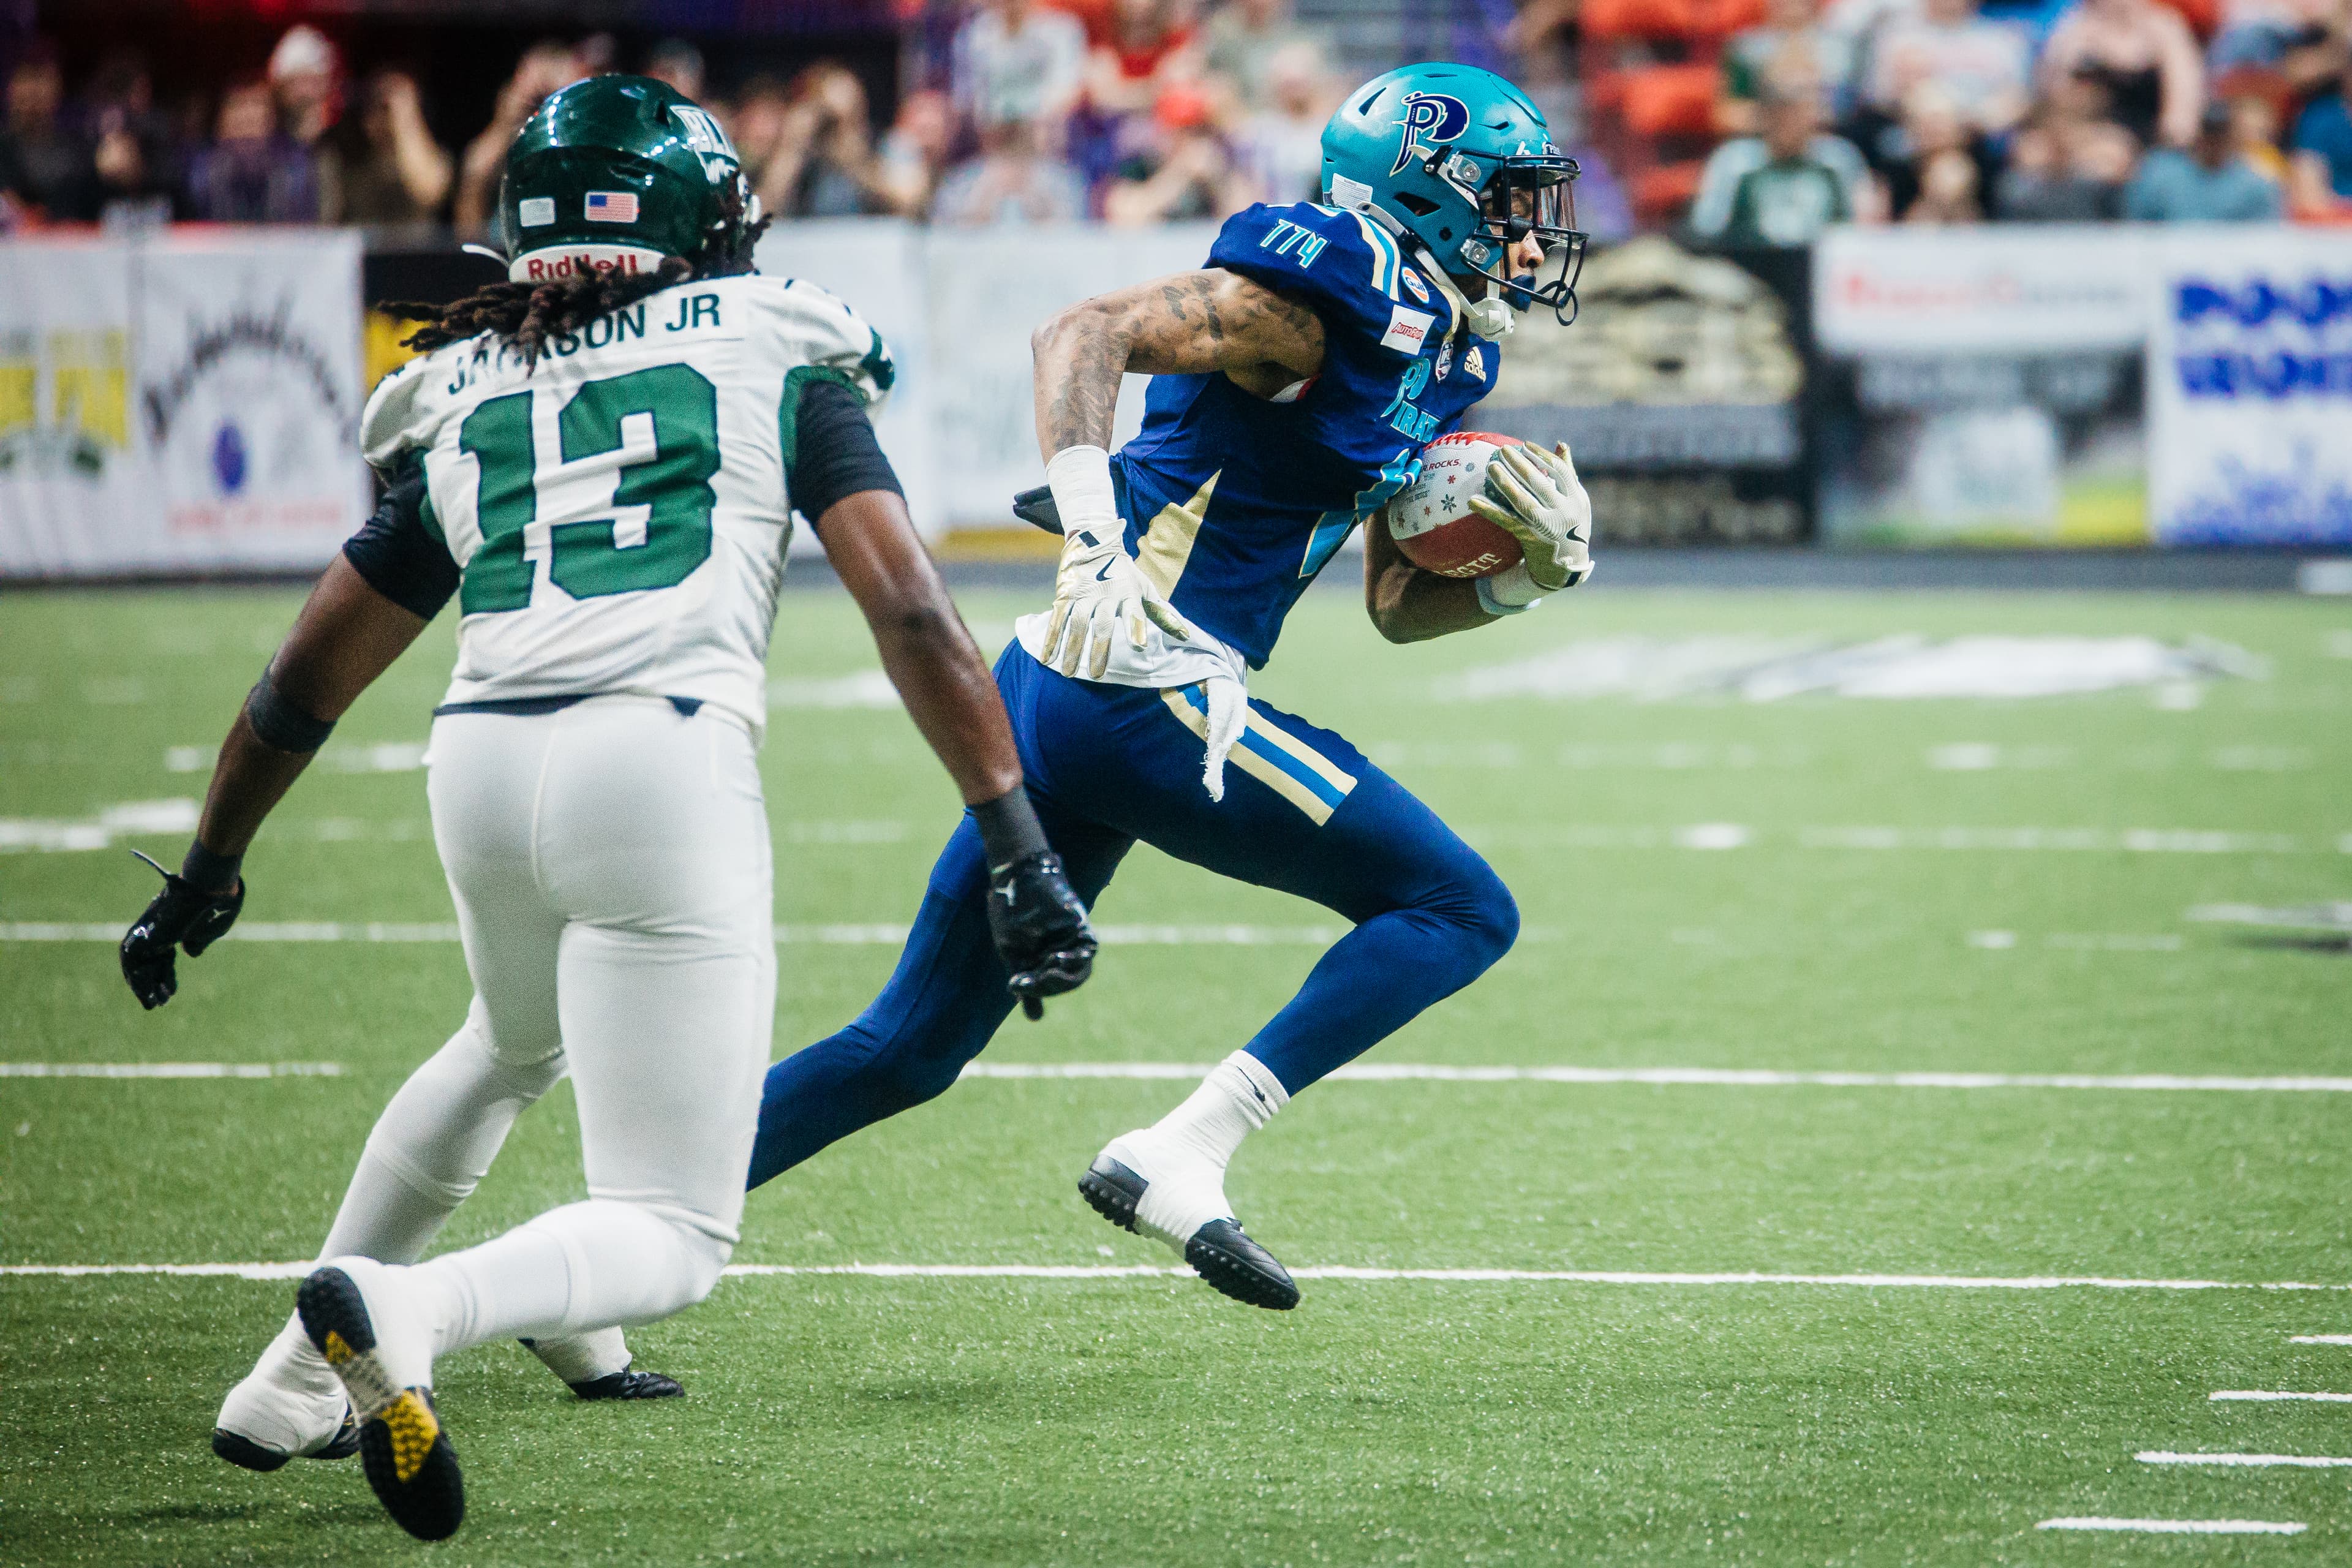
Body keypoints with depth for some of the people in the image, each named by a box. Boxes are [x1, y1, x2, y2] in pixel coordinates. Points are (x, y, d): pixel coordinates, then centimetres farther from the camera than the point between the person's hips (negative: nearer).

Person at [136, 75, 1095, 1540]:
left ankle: (292, 1389, 40)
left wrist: (210, 870, 40)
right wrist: (1019, 849, -1)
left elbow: (306, 676, 27)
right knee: (670, 1242, 1)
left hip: (483, 764, 5)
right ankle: (402, 1311, -27)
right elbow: (909, 609, 1)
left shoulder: (463, 395, 21)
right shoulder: (776, 349, 12)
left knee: (511, 1048, 38)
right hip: (666, 773, -5)